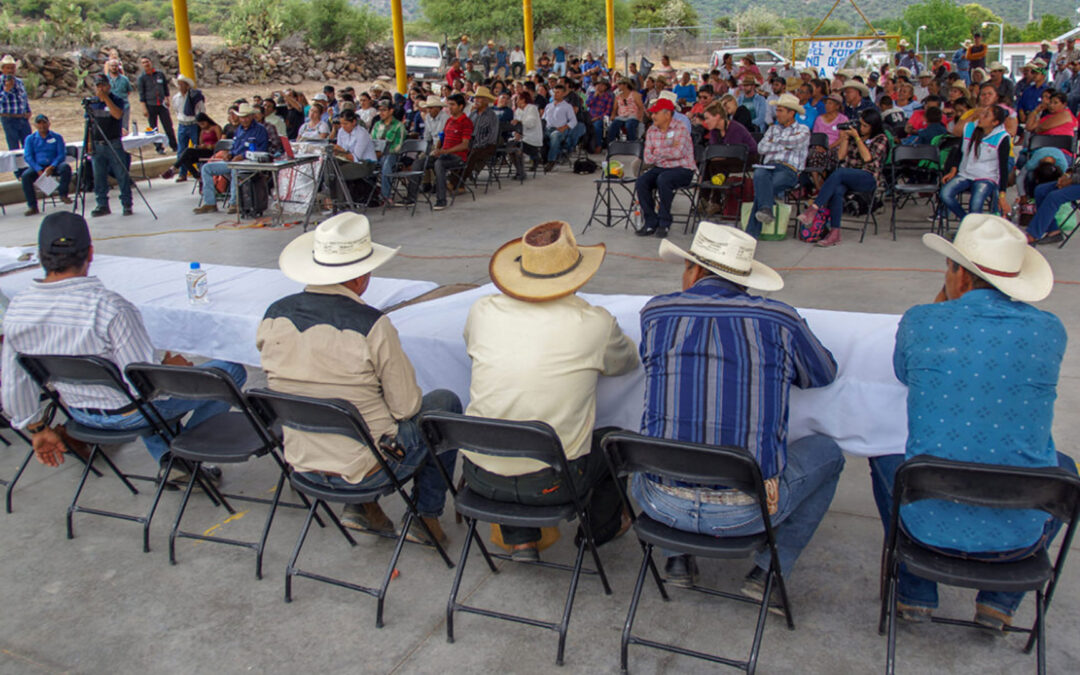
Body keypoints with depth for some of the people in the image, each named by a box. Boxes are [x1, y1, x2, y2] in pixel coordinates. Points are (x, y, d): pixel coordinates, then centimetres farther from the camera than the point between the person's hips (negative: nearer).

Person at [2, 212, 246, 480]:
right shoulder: (110, 307, -32)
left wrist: (38, 428, 16)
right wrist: (171, 370, -6)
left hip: (81, 414, 7)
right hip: (131, 415, -6)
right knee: (231, 372, 6)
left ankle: (165, 457, 25)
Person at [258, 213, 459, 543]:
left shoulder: (273, 317, -7)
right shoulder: (371, 325, -23)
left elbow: (280, 387, 9)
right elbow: (406, 407, -15)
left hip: (302, 463, 6)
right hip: (366, 470, -6)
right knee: (445, 403, 16)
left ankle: (361, 506, 25)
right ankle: (425, 516, 21)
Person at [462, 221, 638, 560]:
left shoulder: (482, 311, -4)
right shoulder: (595, 323, -10)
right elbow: (628, 360, 12)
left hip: (481, 476, 2)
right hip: (550, 483, -2)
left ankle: (519, 539, 31)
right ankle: (604, 526, 49)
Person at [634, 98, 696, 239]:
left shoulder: (681, 130, -8)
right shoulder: (651, 131, 9)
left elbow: (678, 153, -23)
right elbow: (647, 158, 3)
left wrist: (658, 152, -10)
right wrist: (669, 151, -10)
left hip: (682, 169, -5)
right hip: (660, 168, 6)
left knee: (663, 179, -35)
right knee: (641, 182, -22)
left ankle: (664, 223, -21)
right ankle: (651, 222, -13)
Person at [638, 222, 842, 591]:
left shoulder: (656, 313, -1)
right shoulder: (780, 320, -3)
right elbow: (824, 374, 16)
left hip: (663, 504, 2)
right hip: (747, 512, -1)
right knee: (825, 452, 26)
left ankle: (676, 557, 27)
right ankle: (768, 571, 22)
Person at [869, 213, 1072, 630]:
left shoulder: (919, 322, -11)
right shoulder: (1049, 331, -6)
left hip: (931, 526, -1)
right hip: (1018, 534, 1)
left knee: (885, 455, 32)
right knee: (1063, 469, 35)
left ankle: (915, 594, 33)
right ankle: (1001, 600, 27)